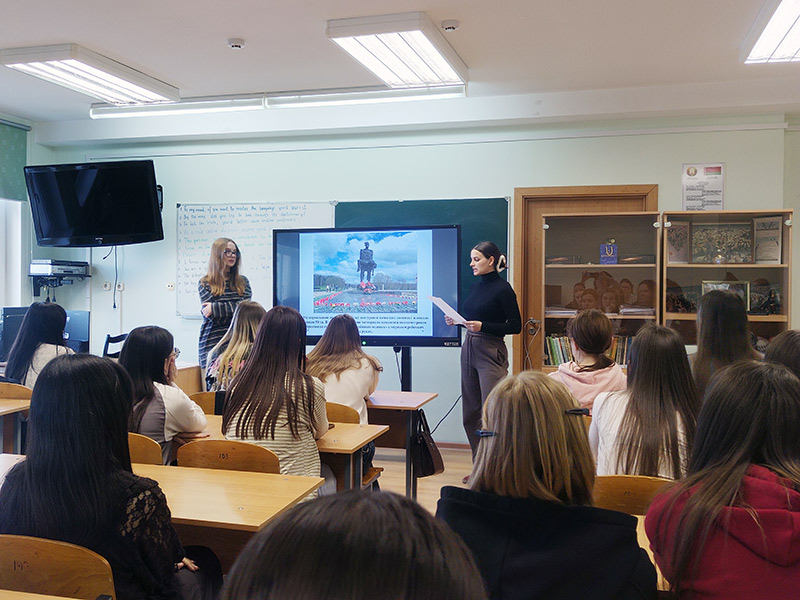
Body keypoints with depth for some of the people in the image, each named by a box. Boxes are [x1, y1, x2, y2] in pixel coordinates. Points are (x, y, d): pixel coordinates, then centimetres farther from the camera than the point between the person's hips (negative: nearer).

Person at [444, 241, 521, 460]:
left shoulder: (502, 288, -9)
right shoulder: (476, 286, 14)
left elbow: (515, 326, -10)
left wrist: (483, 326, -19)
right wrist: (457, 321, 5)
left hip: (491, 352, -8)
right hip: (469, 349, 8)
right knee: (470, 413, 10)